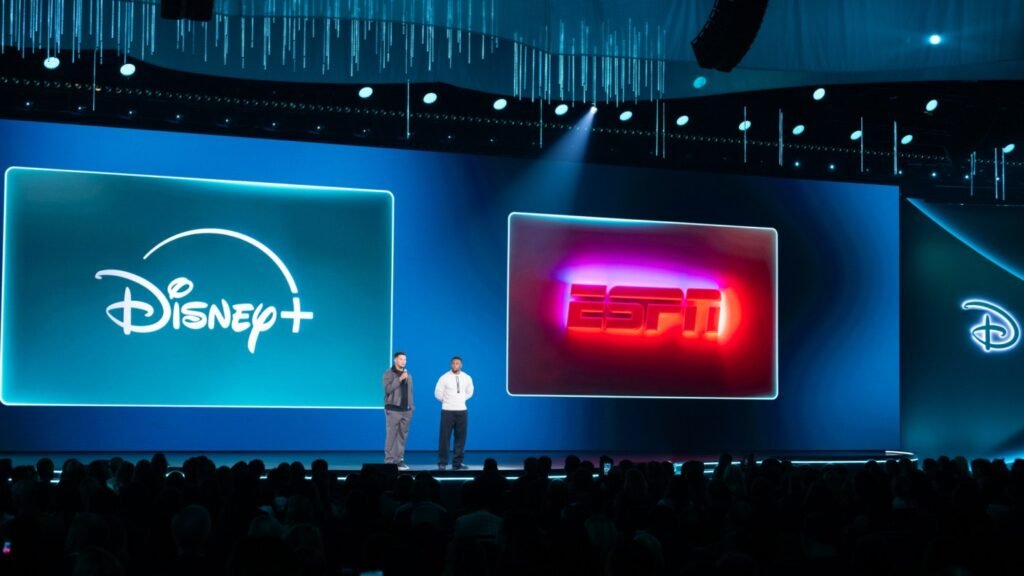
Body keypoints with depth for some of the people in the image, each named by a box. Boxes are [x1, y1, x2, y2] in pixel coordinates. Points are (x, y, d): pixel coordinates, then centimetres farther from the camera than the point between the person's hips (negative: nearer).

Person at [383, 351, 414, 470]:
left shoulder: (408, 375, 16)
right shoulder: (389, 373, 0)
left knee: (402, 436, 4)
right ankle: (389, 461, -6)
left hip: (406, 410, 5)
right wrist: (399, 379, -18)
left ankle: (399, 460, 8)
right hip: (393, 409, -5)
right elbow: (388, 389, -14)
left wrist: (412, 407, 12)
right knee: (391, 436, -8)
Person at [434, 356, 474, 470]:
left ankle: (457, 463, 11)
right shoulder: (444, 377, -7)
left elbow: (469, 392, 20)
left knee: (460, 437, 4)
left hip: (462, 411, 4)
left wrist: (461, 400, 11)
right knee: (445, 437, -4)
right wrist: (446, 401, 6)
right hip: (448, 411, -3)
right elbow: (438, 393, -1)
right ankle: (442, 463, 1)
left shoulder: (467, 378, 4)